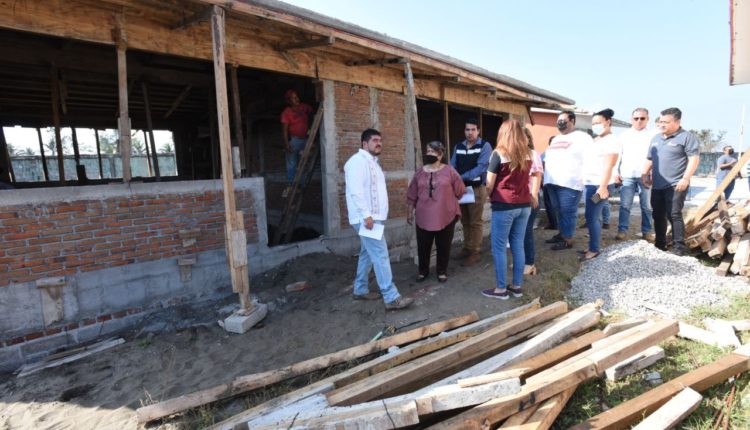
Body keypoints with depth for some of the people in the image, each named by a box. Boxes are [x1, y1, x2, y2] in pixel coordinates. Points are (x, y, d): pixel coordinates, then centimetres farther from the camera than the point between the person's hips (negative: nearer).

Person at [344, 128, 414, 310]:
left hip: (373, 217, 11)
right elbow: (356, 191, -23)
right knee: (380, 256, -11)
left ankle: (360, 290, 26)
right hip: (366, 218, -11)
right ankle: (392, 298, -9)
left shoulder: (372, 162, 19)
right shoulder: (358, 161, -13)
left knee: (367, 254, 15)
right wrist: (366, 215, -26)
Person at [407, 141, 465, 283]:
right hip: (424, 216, 2)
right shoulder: (420, 172, 4)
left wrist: (447, 202, 11)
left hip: (446, 216, -2)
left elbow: (459, 191, 2)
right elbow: (412, 195, 8)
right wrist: (410, 212, 8)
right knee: (423, 245, 10)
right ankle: (423, 271, 28)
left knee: (443, 245, 9)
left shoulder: (449, 171, -5)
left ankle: (442, 271, 27)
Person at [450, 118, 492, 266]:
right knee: (465, 221, 15)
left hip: (477, 188, -5)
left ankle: (474, 252, 10)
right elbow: (452, 166, 6)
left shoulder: (485, 146, -7)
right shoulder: (458, 147, 10)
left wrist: (462, 176, -25)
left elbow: (482, 167, -18)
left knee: (475, 222, 2)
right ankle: (467, 248, 28)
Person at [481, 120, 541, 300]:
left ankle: (501, 289, 9)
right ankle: (517, 286, 20)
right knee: (518, 246, 12)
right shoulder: (528, 154, 7)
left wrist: (489, 197, 9)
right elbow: (537, 175, 16)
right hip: (524, 205, 6)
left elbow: (490, 183, -8)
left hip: (504, 206, -6)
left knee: (499, 248, 3)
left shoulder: (499, 153, -9)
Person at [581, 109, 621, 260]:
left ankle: (594, 249, -1)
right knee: (594, 217, 11)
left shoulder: (611, 140, -10)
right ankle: (593, 246, 17)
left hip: (599, 185, -9)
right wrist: (584, 181, 15)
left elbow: (609, 166, -18)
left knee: (592, 217, -8)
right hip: (590, 184, 9)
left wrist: (603, 187, -24)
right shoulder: (596, 140, 18)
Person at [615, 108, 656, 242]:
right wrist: (616, 172, 4)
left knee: (646, 206, 5)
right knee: (625, 205, 0)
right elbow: (618, 155, 11)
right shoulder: (623, 135, 11)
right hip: (627, 175, 1)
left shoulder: (652, 135, 5)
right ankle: (622, 230, 4)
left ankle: (647, 231, 13)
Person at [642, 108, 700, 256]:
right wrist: (645, 174, 10)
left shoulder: (686, 137, -5)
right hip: (657, 186, 7)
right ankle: (660, 244, 20)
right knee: (658, 216, 10)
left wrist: (685, 178, -20)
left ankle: (679, 247, -2)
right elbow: (649, 159, 23)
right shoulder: (656, 138, 16)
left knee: (674, 215, -9)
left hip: (676, 185, -7)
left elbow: (694, 158, -12)